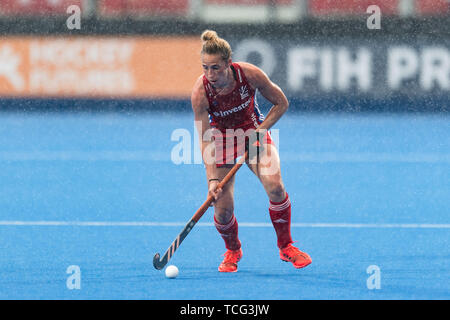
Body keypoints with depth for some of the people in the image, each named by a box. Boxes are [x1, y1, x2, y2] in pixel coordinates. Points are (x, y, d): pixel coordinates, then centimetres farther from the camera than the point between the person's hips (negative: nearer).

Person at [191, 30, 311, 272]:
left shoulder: (250, 74, -25)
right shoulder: (200, 92, -26)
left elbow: (281, 103, -8)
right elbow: (205, 140, -22)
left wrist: (260, 130, -20)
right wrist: (212, 179, -30)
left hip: (253, 132, 1)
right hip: (222, 138, 0)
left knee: (274, 185, -24)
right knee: (223, 210, -12)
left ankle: (286, 246, -1)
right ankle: (233, 251, 22)